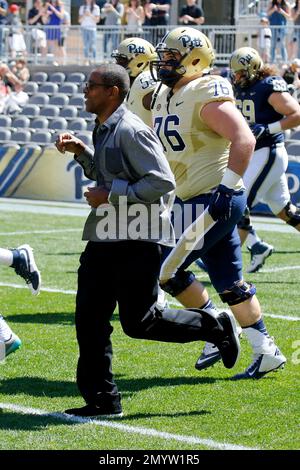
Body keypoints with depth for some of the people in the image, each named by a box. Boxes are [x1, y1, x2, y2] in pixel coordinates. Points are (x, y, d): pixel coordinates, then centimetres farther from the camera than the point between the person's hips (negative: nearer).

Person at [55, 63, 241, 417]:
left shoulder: (130, 131, -16)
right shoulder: (103, 129, 14)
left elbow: (162, 182, -22)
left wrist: (110, 196, -19)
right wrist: (80, 152, 13)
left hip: (138, 241, -9)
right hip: (105, 238, 9)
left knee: (138, 322, -3)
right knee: (89, 320, 5)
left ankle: (215, 327, 16)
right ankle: (101, 399, 12)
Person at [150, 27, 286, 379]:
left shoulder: (206, 96, -15)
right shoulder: (165, 98, 14)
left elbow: (244, 140, -25)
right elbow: (164, 151, 26)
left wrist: (226, 189, -27)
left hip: (215, 201, -9)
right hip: (195, 202, 9)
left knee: (169, 270, -7)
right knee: (230, 284, 10)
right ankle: (266, 352, 15)